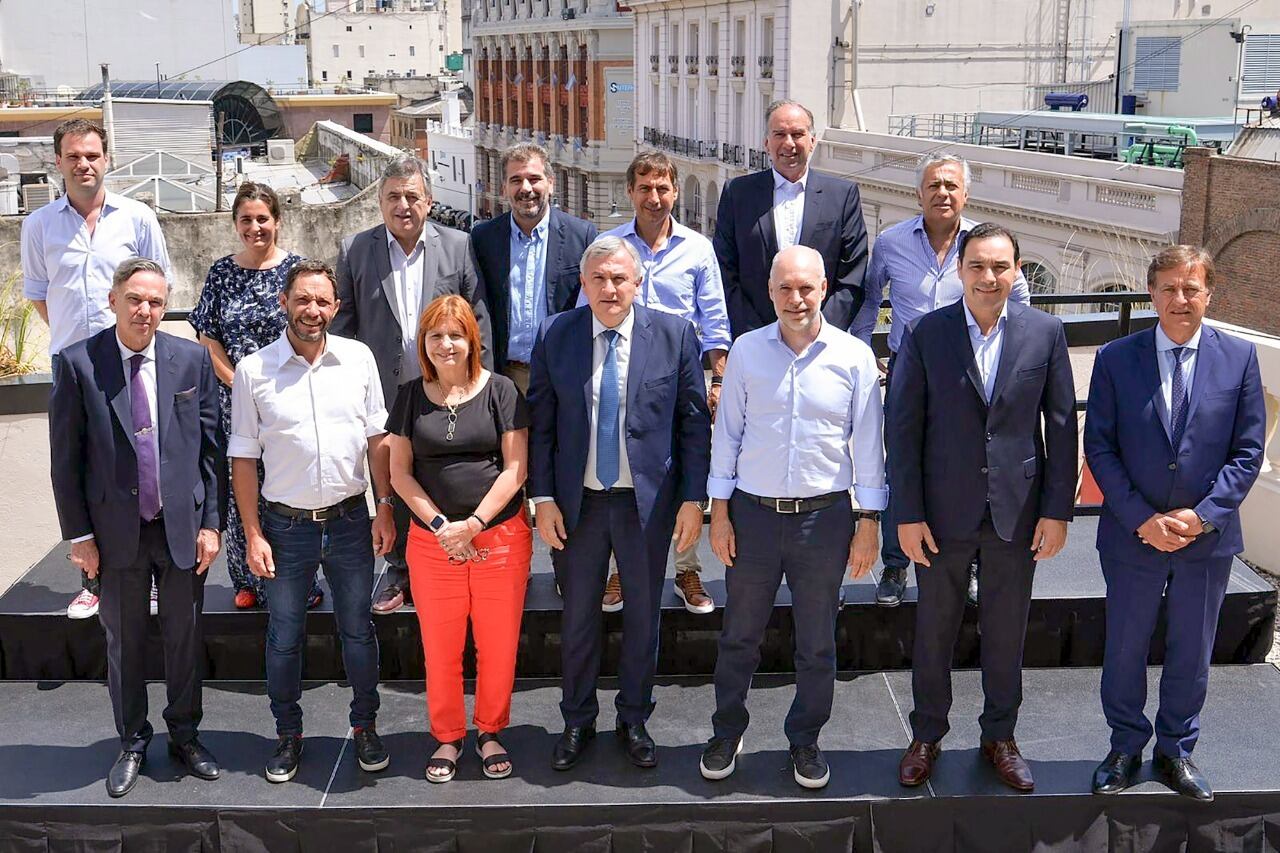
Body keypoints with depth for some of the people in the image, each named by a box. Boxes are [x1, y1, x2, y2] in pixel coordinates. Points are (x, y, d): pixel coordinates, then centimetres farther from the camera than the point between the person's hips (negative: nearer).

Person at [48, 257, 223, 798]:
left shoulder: (191, 360, -3)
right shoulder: (78, 363, -8)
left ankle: (185, 735, 31)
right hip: (116, 529, -1)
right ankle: (132, 743, 30)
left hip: (183, 524, 1)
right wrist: (78, 534, -6)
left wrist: (212, 523, -3)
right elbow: (66, 457, -4)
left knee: (185, 636, 13)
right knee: (124, 641, 13)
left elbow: (211, 446, 1)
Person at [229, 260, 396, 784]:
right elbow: (243, 458, -2)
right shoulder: (253, 370, -6)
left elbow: (377, 439, 5)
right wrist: (253, 534, -5)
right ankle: (288, 735, 28)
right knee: (284, 638, 10)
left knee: (358, 630, 11)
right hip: (286, 524, -1)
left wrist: (385, 509, 2)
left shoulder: (358, 358, -2)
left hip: (349, 520, 1)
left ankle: (365, 726, 29)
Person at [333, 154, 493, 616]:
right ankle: (399, 574, 26)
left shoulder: (458, 247, 1)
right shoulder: (355, 251, 2)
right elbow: (343, 325, 5)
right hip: (385, 393, 1)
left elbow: (479, 322, 2)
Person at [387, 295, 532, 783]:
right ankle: (447, 738, 22)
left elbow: (516, 468, -3)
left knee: (498, 645, 3)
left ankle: (491, 733, 23)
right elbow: (400, 472, 6)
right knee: (440, 647, 4)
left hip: (500, 536, -1)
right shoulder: (411, 396, 7)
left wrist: (473, 524, -11)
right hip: (432, 540, 2)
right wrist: (440, 526, -6)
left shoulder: (499, 390, 0)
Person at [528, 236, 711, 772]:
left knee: (643, 617, 13)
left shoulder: (675, 335, -6)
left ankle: (633, 721, 32)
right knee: (577, 618, 13)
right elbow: (540, 422, 0)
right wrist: (543, 498, -4)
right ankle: (577, 722, 32)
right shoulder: (554, 336, -4)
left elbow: (694, 423, -2)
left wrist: (693, 499, -5)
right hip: (577, 502, 1)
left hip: (648, 501, 0)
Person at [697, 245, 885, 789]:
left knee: (817, 644, 11)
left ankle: (805, 740, 30)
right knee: (739, 636, 12)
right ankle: (726, 733, 31)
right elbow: (727, 433, 3)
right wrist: (719, 512, 1)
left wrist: (869, 522, -1)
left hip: (825, 517, 0)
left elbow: (867, 442, 0)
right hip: (753, 514, 1)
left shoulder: (853, 356, -4)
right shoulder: (746, 350, -1)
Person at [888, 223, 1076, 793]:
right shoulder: (926, 333, -7)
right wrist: (907, 513, -8)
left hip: (1017, 510, 1)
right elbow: (903, 426, -5)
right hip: (945, 510, -1)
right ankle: (927, 735, 31)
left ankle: (1000, 736, 33)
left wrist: (1058, 510, -2)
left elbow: (1061, 425, 1)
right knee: (934, 629, 13)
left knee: (1007, 631, 14)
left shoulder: (1045, 332, -3)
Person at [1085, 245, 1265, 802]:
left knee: (1191, 652, 13)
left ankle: (1176, 751, 31)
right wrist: (1142, 519, -13)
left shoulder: (1239, 358, -3)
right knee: (1125, 649, 11)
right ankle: (1125, 749, 30)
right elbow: (1100, 448, -5)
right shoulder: (1116, 358, -5)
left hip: (1208, 537, 1)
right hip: (1132, 536, 0)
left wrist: (1202, 515, -13)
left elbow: (1247, 452, -2)